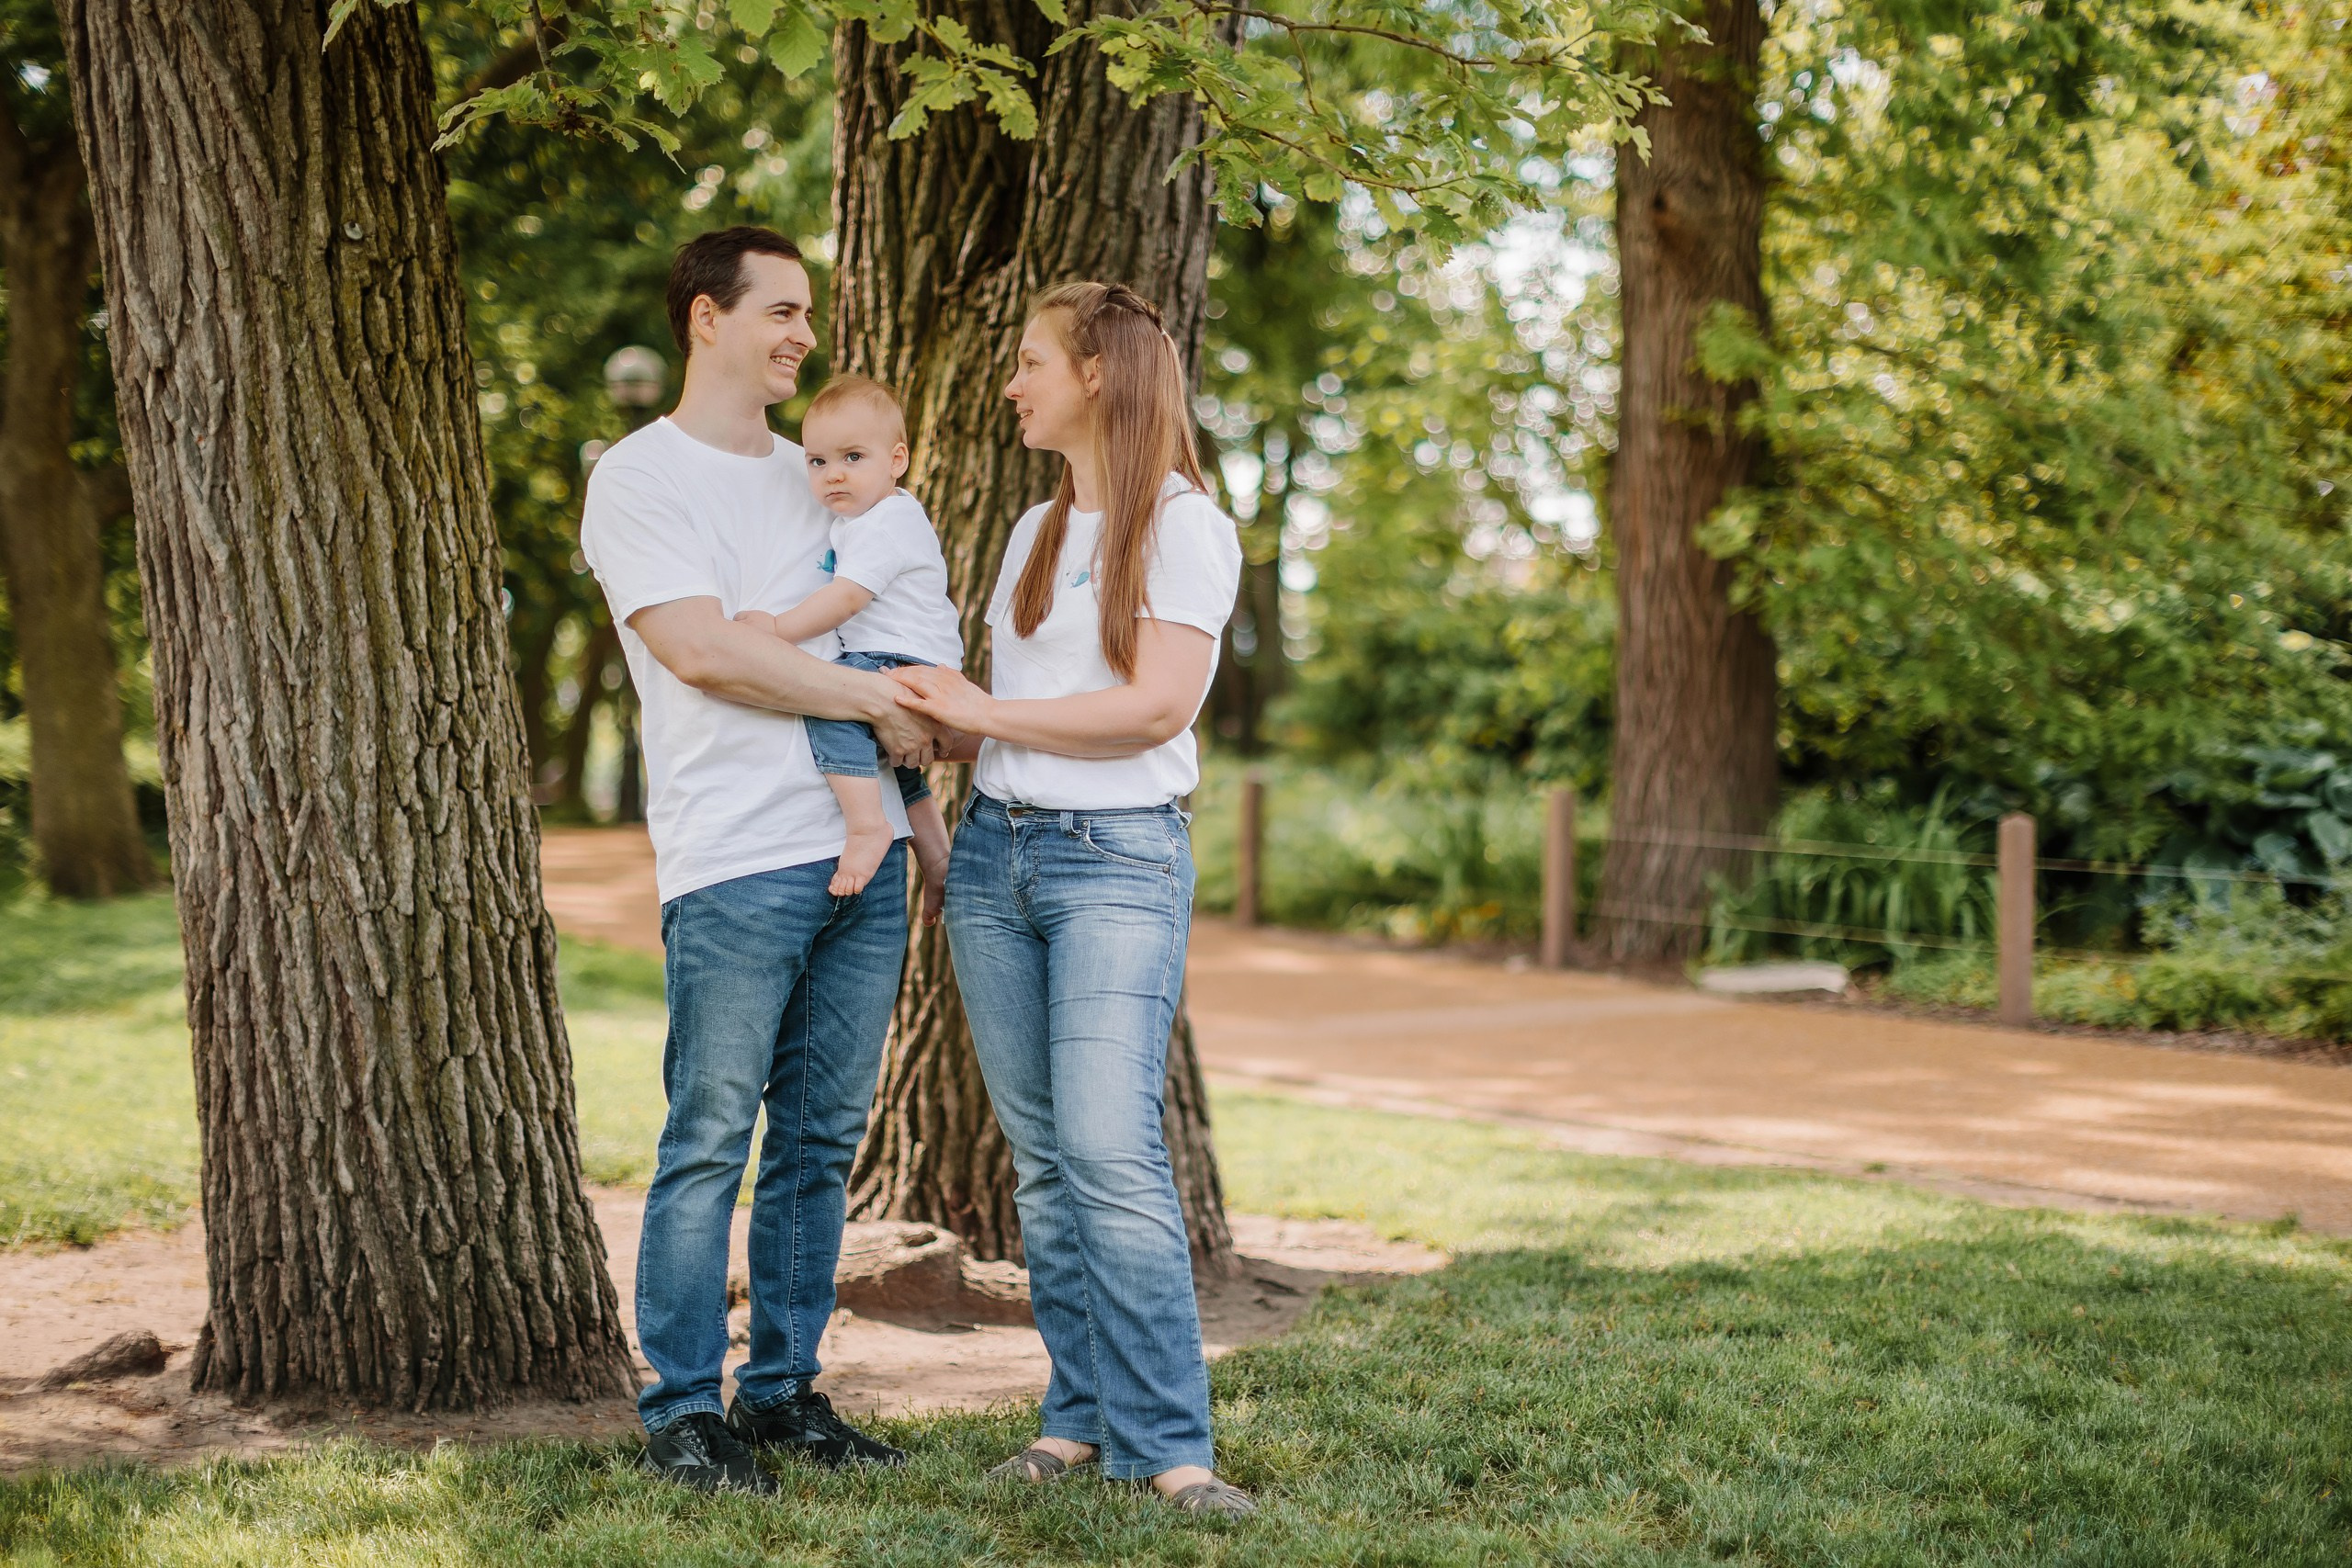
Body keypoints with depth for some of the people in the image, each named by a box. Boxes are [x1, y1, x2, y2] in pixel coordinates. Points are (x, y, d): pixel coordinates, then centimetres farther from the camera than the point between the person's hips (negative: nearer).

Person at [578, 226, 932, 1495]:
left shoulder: (811, 475, 20)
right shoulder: (639, 478, -3)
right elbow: (701, 648, -15)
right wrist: (879, 701, -10)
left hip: (863, 850, 7)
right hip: (735, 864, -7)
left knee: (821, 1139, 9)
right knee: (711, 1143, -3)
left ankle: (782, 1390, 18)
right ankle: (682, 1411, 5)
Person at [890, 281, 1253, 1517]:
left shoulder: (1185, 526, -5)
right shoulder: (1036, 531, 18)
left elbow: (1155, 707, -14)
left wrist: (982, 713, -8)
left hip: (1118, 858, -7)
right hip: (995, 852, 7)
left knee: (1112, 1150, -15)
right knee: (1040, 1154, 6)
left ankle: (1166, 1446, -10)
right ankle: (1080, 1416, 13)